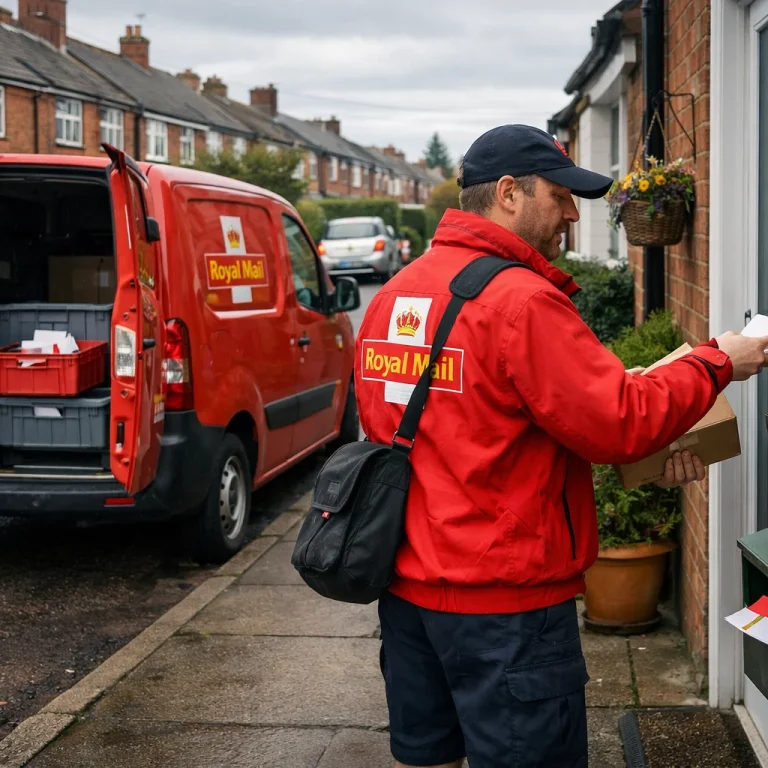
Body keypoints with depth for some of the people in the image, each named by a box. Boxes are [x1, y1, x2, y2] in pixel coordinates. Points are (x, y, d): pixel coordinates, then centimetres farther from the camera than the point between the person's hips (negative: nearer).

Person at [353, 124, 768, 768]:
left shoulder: (393, 295, 8)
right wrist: (716, 363, -4)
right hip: (503, 599, -8)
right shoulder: (522, 300, -19)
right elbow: (619, 423, -19)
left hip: (406, 586, 9)